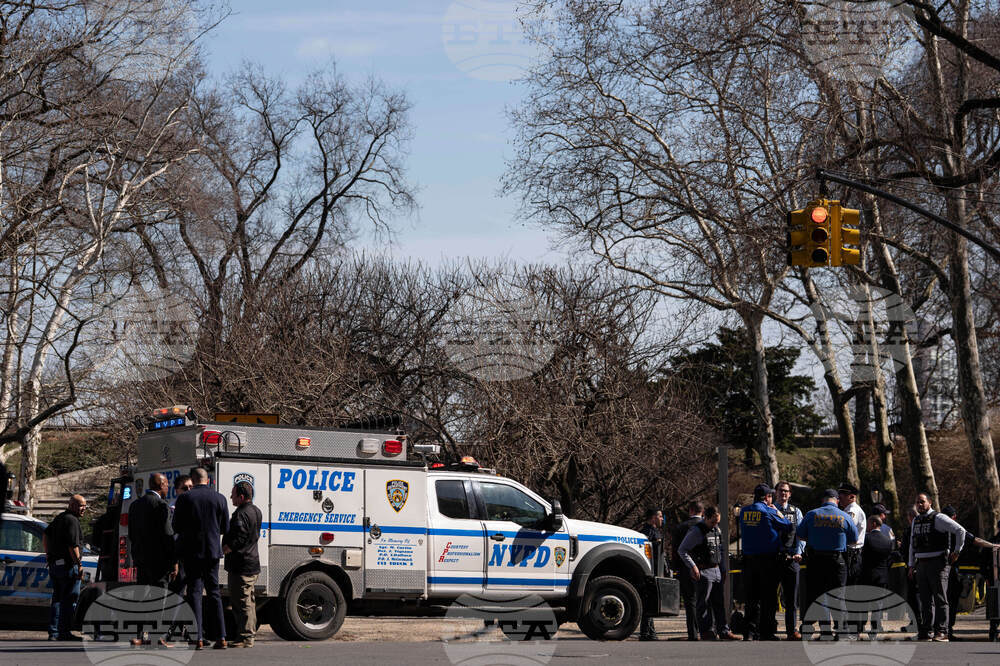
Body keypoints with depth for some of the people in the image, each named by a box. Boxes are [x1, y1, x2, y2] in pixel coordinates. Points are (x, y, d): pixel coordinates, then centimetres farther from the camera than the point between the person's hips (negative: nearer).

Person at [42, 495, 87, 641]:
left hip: (54, 564, 10)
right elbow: (73, 546, -20)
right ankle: (64, 633, -5)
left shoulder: (59, 518, 17)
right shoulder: (72, 520, -13)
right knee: (69, 600, -5)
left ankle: (53, 632, 12)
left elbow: (45, 535, 25)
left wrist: (48, 555, 27)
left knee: (57, 599, 12)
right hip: (68, 565, -10)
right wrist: (79, 565, -18)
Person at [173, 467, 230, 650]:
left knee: (194, 592, 2)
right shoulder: (219, 499, 0)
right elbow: (225, 528, 4)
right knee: (214, 592, 11)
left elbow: (176, 527, -5)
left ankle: (198, 638, -5)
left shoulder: (184, 498, -7)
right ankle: (221, 637, 6)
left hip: (191, 552, -2)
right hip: (212, 552, 2)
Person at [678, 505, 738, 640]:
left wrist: (722, 568, 18)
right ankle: (706, 632, 3)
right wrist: (693, 566, -17)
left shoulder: (717, 530, 15)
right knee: (704, 604, -2)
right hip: (703, 572, -7)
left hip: (717, 571, 7)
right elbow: (682, 550, -9)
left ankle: (723, 631, 9)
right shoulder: (696, 531, -9)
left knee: (720, 603, 6)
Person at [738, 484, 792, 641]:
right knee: (768, 597, 3)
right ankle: (766, 632, 4)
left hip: (748, 558, 5)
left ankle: (749, 631, 6)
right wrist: (777, 513, 11)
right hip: (767, 559, -5)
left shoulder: (744, 511, 5)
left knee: (752, 597, 10)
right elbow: (788, 527, -4)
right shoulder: (769, 512, -11)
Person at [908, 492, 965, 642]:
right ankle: (924, 633, 10)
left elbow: (960, 531, -11)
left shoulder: (938, 518, -7)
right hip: (922, 565, 7)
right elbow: (912, 544, 23)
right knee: (925, 600, 7)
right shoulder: (916, 520, 17)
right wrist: (911, 566, 19)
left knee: (940, 599, -8)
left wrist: (957, 551, -8)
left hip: (938, 563, -7)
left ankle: (941, 632, -11)